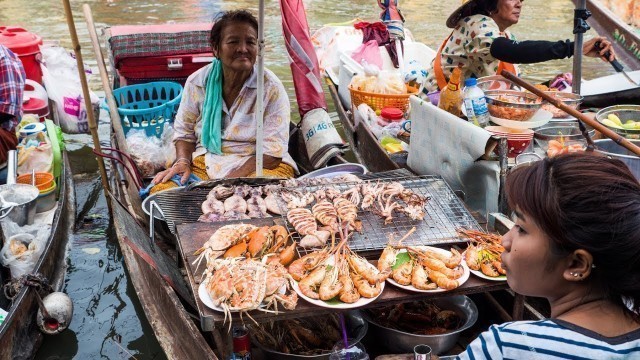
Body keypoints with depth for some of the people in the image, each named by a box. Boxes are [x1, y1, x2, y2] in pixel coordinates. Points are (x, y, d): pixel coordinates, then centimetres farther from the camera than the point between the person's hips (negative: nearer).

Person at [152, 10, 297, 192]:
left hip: (262, 166, -3)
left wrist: (230, 182, -20)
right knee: (161, 190, -23)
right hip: (205, 164, 4)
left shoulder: (271, 88, -8)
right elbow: (185, 132, 14)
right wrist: (183, 161, -7)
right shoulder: (197, 82, 2)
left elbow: (272, 152, -11)